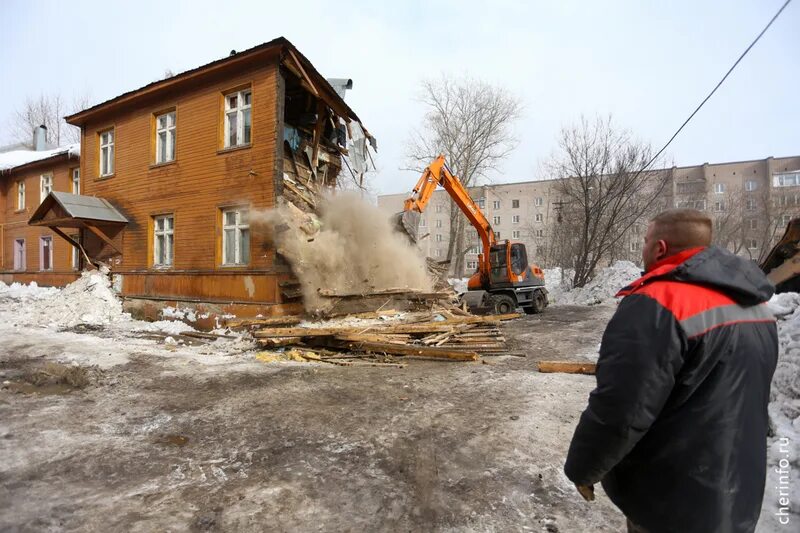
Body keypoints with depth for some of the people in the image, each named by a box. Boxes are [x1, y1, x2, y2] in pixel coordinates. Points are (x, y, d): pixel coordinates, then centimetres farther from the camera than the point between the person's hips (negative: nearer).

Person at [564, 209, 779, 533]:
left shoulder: (657, 305, -27)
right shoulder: (753, 303, 3)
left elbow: (617, 411, -28)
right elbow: (746, 396, 15)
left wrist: (582, 467, -12)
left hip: (670, 503, -7)